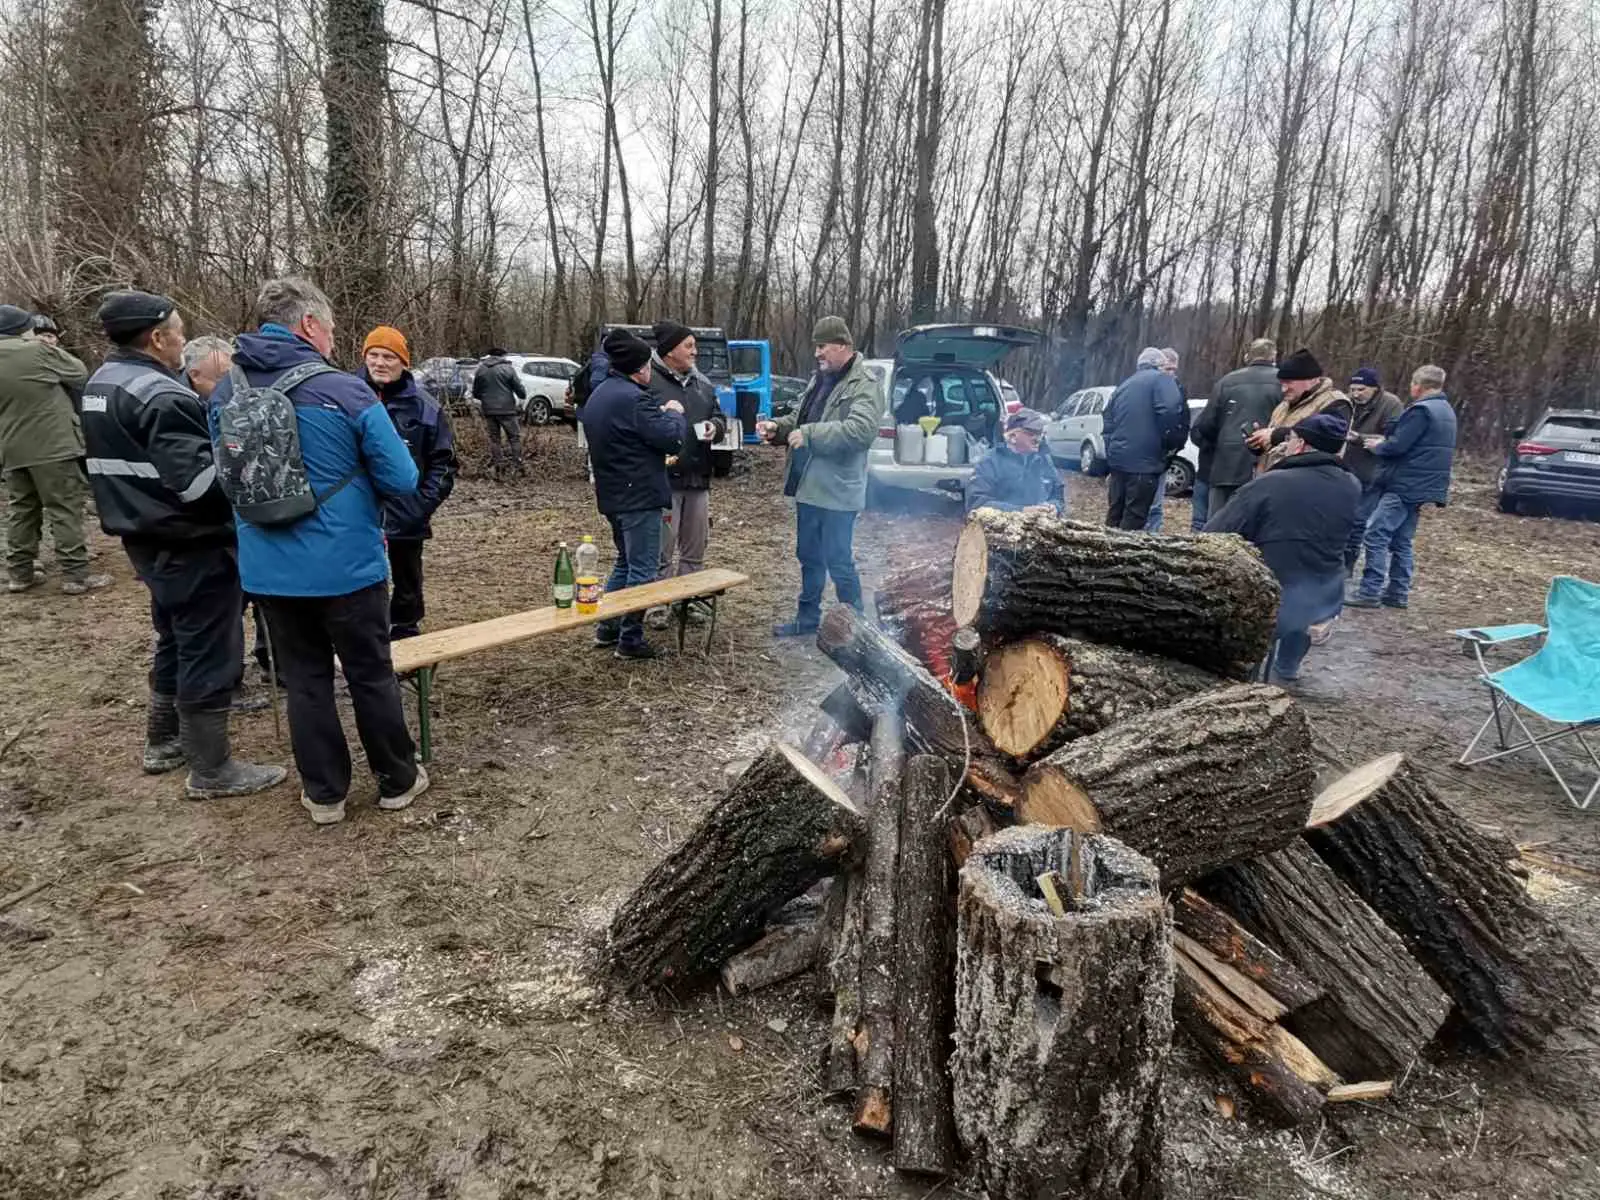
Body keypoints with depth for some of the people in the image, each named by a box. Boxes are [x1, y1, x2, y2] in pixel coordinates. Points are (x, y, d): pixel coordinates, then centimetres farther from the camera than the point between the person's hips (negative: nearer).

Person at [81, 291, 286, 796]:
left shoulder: (99, 384, 10)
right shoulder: (161, 397, -22)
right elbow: (198, 480, -29)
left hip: (146, 538, 10)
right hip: (192, 546, -10)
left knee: (175, 642, 24)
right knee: (209, 654, 0)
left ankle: (162, 742, 36)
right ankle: (211, 770, 8)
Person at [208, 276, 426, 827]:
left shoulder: (226, 392, 0)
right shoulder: (345, 392, -16)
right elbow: (402, 479, -14)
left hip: (268, 569, 4)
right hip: (347, 566, -4)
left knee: (305, 680, 15)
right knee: (372, 676, 11)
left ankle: (324, 794, 24)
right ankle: (397, 780, 26)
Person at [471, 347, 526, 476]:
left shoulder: (480, 369, 7)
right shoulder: (507, 368, -5)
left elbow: (475, 393, 12)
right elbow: (519, 389, -3)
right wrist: (523, 395, 19)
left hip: (488, 410, 3)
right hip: (506, 409, -3)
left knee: (494, 439, 10)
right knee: (514, 437, 5)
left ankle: (498, 469, 7)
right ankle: (517, 467, 2)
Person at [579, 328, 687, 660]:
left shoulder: (598, 395, 13)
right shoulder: (633, 399, -20)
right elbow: (672, 438, -19)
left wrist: (660, 414, 11)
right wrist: (674, 413, 1)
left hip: (612, 493, 10)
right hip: (639, 495, -10)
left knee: (625, 561, 22)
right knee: (642, 569, -1)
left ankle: (607, 628, 25)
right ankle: (630, 639, 4)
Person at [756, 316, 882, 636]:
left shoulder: (865, 385, -13)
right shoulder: (819, 379, 15)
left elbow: (862, 429, -28)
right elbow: (798, 418, 24)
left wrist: (810, 433, -26)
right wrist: (778, 428, 2)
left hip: (836, 491, -9)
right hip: (808, 487, 9)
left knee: (839, 562, -1)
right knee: (809, 558, 19)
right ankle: (807, 619, 33)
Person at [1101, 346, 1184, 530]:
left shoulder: (1124, 385, 21)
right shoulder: (1161, 379, -2)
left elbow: (1108, 422, 21)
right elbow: (1170, 410, -19)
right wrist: (1167, 442, -7)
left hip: (1118, 458, 7)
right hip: (1144, 460, -7)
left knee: (1115, 515, 13)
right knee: (1133, 519, -5)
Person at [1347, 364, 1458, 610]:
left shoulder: (1421, 410, -14)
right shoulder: (1446, 411, 20)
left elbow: (1397, 445, -18)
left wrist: (1377, 446, 1)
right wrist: (1385, 441, 13)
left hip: (1405, 486, -10)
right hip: (1423, 487, 10)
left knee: (1375, 536, -12)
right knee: (1401, 541, 13)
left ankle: (1370, 592, -15)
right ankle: (1398, 593, 15)